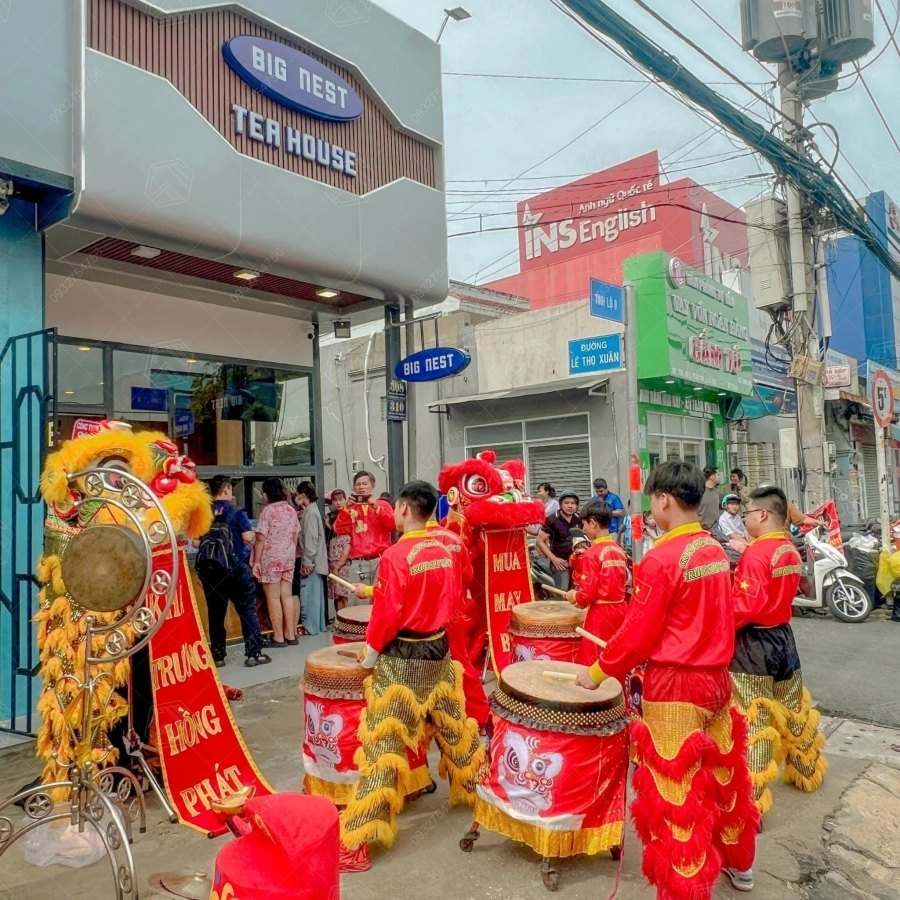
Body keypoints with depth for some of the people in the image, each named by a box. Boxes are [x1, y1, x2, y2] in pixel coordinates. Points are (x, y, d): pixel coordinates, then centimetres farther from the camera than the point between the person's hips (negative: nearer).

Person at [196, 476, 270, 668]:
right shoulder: (236, 512, -6)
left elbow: (196, 542, 5)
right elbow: (248, 538, -11)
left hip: (208, 568, 4)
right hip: (235, 567, -4)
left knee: (215, 612, 11)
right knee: (247, 611, 3)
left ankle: (217, 655, 15)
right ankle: (254, 653, 3)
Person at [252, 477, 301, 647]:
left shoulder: (268, 510, -12)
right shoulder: (291, 510, 6)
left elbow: (261, 539, -14)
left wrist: (256, 561, -10)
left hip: (271, 558, -6)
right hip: (288, 557, 6)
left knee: (273, 598, 1)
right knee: (287, 596, 10)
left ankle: (279, 637, 6)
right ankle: (291, 634, 15)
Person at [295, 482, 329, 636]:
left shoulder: (310, 512, -14)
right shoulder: (311, 510, 16)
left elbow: (311, 539, -20)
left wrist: (307, 561, -20)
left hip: (311, 562, -10)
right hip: (315, 561, 10)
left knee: (309, 594, -5)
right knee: (315, 594, 13)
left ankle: (311, 626, -1)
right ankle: (318, 625, 18)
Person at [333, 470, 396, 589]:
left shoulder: (383, 504, 11)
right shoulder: (349, 507, 14)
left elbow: (392, 525, -3)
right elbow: (339, 530, 2)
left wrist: (376, 508, -11)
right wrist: (346, 509, -8)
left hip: (380, 559, -1)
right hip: (358, 562, 1)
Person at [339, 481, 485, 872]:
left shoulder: (396, 555, -19)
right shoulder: (443, 552, 2)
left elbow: (387, 616, -19)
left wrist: (370, 654, -2)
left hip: (402, 659, -7)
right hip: (439, 651, 7)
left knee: (384, 744, -2)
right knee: (453, 729, 23)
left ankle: (355, 842, 5)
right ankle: (478, 790, 42)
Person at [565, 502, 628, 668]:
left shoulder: (593, 553, -16)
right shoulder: (620, 551, 5)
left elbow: (588, 592, -19)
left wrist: (574, 596, 2)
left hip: (600, 614, -7)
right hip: (620, 610, 7)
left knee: (595, 664, 4)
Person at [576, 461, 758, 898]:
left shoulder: (661, 558, -21)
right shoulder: (716, 551, 3)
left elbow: (637, 632, -17)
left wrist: (597, 672, -4)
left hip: (675, 685, -8)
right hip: (716, 676, 8)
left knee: (675, 789, 6)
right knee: (723, 772, 24)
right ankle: (738, 862, 44)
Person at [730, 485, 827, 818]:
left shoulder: (756, 553, -20)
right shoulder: (791, 551, 7)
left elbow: (746, 605, -26)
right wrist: (741, 576, 10)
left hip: (754, 643, -9)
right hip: (783, 636, 9)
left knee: (751, 722, -3)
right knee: (792, 709, 24)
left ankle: (751, 798, 2)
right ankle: (807, 771, 42)